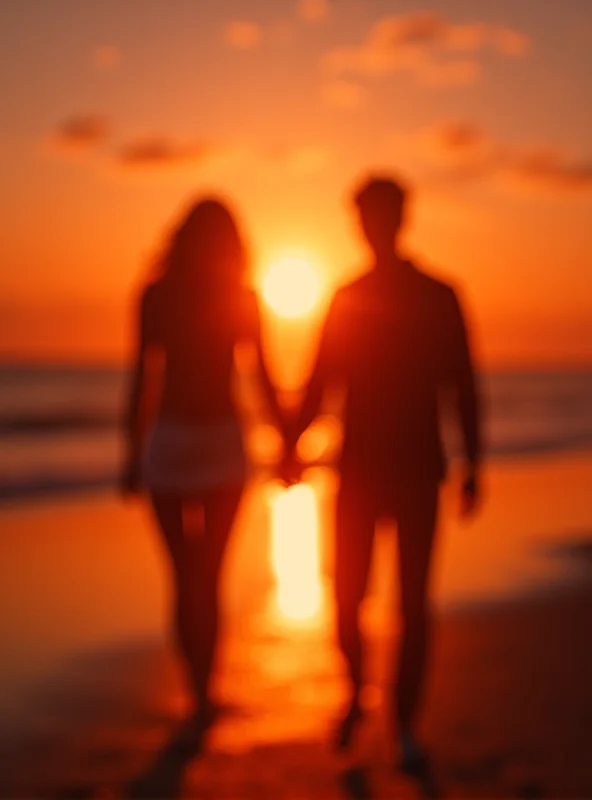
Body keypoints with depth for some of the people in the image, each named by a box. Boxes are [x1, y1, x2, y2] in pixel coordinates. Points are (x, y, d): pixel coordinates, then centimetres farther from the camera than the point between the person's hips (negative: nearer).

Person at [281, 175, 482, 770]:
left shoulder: (440, 297, -2)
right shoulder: (346, 298, 6)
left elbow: (462, 388, -2)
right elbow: (319, 384, 10)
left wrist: (472, 467, -7)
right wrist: (292, 446, 1)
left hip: (419, 469, -2)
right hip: (359, 467, 2)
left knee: (413, 600, -3)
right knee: (348, 594, -2)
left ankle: (405, 726, 11)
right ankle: (356, 694, 27)